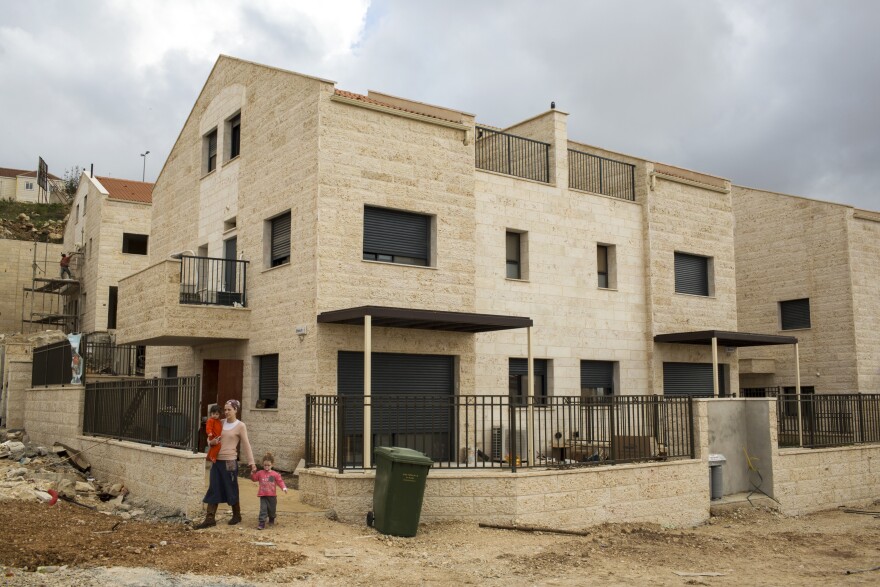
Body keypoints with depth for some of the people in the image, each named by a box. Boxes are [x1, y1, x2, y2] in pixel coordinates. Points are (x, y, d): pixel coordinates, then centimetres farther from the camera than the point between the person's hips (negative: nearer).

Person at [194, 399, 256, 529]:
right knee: (213, 489, 2)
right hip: (217, 460, 5)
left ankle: (236, 515, 23)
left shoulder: (240, 426, -5)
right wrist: (212, 442, -8)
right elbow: (210, 438, 17)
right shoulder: (221, 423, 9)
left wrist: (251, 462, -9)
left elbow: (246, 445, -5)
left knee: (231, 489, 5)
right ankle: (210, 519, 3)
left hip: (230, 461, -5)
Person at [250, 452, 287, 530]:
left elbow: (280, 481, -5)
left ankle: (271, 520, 37)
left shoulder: (275, 474, -2)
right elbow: (254, 478, 10)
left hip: (272, 495, 0)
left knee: (271, 509, 12)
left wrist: (284, 488, -20)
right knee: (263, 509, -9)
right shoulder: (260, 473, 3)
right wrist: (253, 473, -8)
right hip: (263, 495, 0)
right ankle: (261, 523, -9)